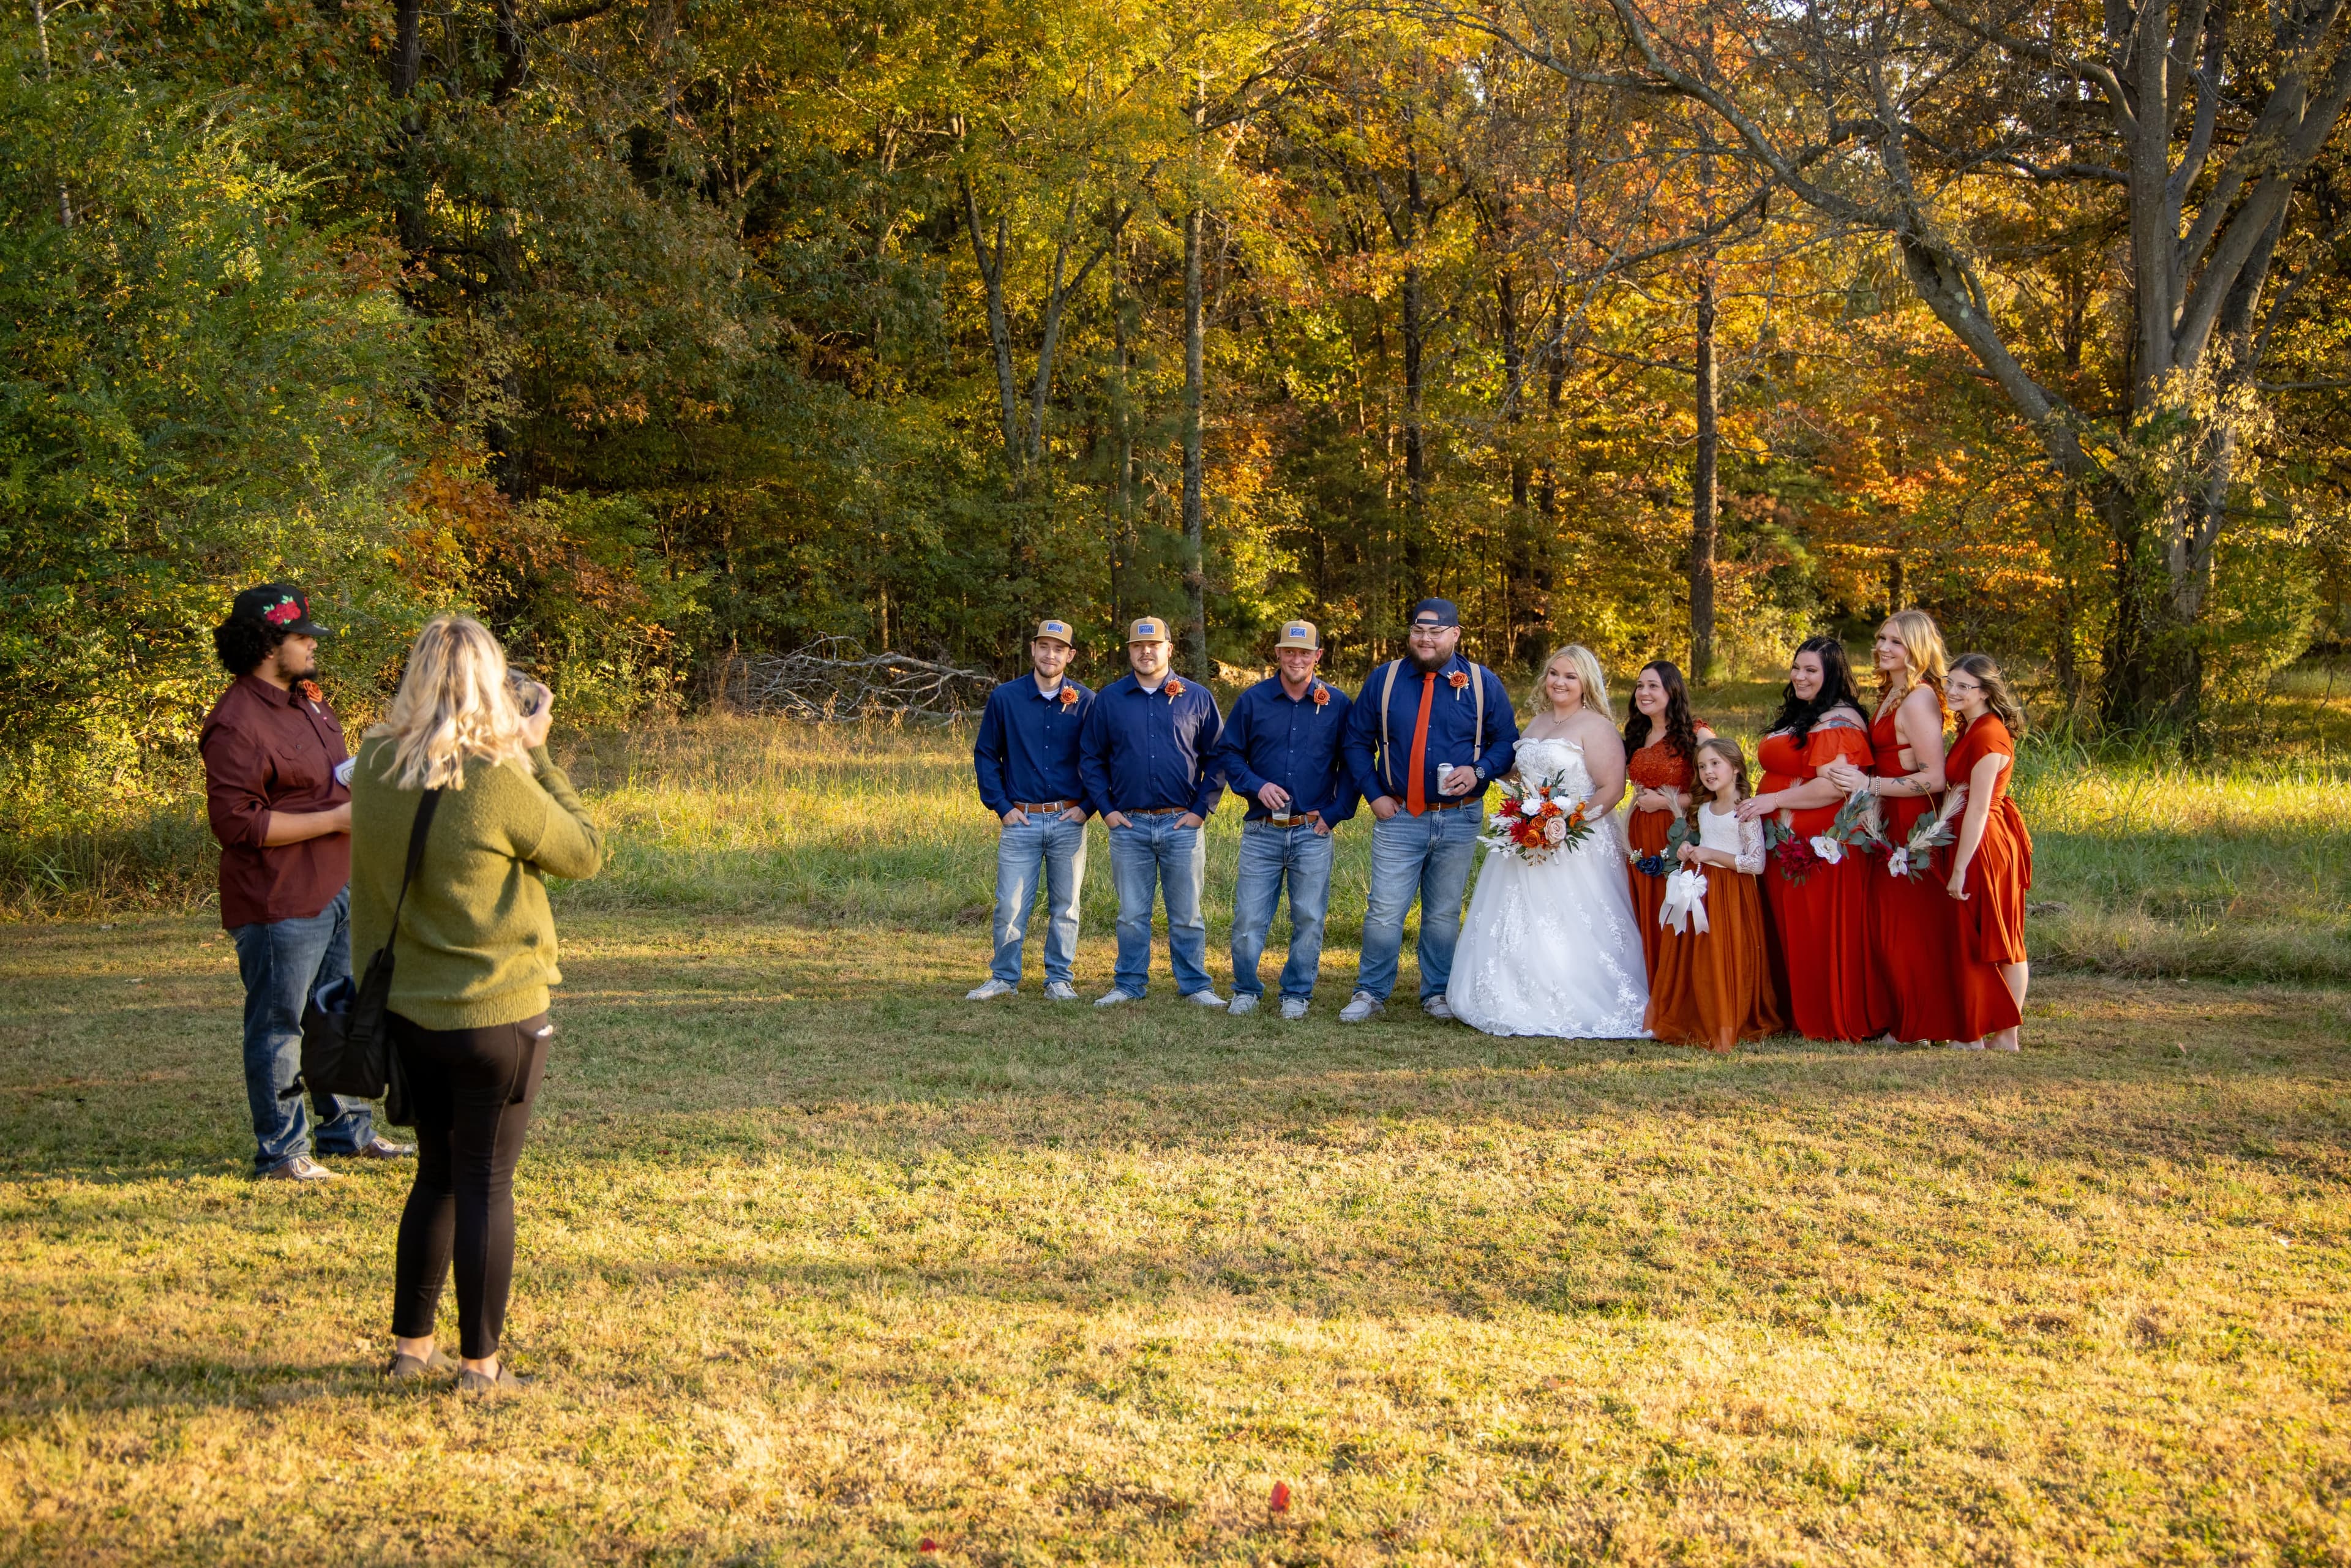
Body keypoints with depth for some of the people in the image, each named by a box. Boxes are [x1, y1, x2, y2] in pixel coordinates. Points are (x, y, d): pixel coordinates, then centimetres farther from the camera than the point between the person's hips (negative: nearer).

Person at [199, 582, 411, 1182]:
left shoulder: (306, 700, 11)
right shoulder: (237, 724, -19)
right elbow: (236, 822, -23)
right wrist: (334, 820, -21)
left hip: (337, 890, 9)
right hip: (280, 903, -9)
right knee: (279, 1025, 2)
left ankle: (347, 1128, 32)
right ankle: (280, 1150, 13)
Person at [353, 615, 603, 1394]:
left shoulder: (375, 767, -4)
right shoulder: (496, 783, -21)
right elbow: (585, 852, -7)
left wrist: (513, 750, 7)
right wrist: (535, 751, -2)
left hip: (407, 1013, 6)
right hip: (495, 1016, -6)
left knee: (438, 1175, 21)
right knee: (486, 1185, 6)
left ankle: (411, 1344, 29)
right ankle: (480, 1363, 15)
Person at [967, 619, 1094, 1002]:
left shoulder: (1086, 701, 2)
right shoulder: (1004, 698, 2)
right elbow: (985, 754, 7)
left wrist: (1087, 806, -2)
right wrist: (1001, 806, 0)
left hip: (1069, 822, 1)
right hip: (1020, 820, 0)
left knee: (1065, 907, 7)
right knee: (1010, 907, -1)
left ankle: (1060, 979, 19)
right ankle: (1004, 978, 13)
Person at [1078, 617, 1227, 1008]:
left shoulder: (1197, 697, 4)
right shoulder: (1109, 699, 6)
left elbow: (1217, 757, 7)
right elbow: (1090, 757, 10)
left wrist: (1202, 809, -1)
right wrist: (1106, 809, 1)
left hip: (1182, 825, -1)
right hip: (1128, 825, 1)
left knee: (1187, 915, 4)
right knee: (1132, 914, 6)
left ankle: (1195, 986, 13)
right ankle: (1129, 985, 15)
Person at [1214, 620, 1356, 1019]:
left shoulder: (1338, 704, 4)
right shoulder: (1252, 700, 5)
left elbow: (1352, 764, 9)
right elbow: (1227, 753, 10)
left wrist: (1335, 813, -1)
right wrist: (1256, 786, -6)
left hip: (1313, 833, 0)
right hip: (1261, 832, 0)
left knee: (1309, 919, 3)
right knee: (1248, 918, -1)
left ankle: (1297, 994, 18)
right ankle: (1246, 990, 17)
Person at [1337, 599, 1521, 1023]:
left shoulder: (1483, 683, 3)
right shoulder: (1384, 680, 4)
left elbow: (1507, 742, 6)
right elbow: (1356, 741, 9)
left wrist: (1479, 770, -12)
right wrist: (1374, 794, 0)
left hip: (1460, 820, 0)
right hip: (1398, 818, 0)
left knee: (1444, 914, 10)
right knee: (1385, 911, -5)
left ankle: (1438, 994, 22)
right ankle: (1370, 992, 8)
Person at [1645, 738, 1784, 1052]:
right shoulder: (1703, 808, 12)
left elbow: (1757, 863, -16)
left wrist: (1712, 855, -18)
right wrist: (1688, 850, 5)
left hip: (1731, 895, -7)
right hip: (1700, 890, 7)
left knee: (1725, 962, -5)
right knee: (1695, 960, 7)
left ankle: (1726, 1029, 7)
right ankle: (1700, 1024, 17)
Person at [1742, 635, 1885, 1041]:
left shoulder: (1840, 722, -12)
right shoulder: (1797, 717, 19)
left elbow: (1835, 786, -22)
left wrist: (1775, 800, -20)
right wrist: (1760, 804, 21)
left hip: (1824, 849, -10)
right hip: (1789, 847, 10)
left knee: (1825, 934, -5)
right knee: (1793, 933, 10)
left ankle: (1838, 1022, 3)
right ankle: (1803, 1017, 15)